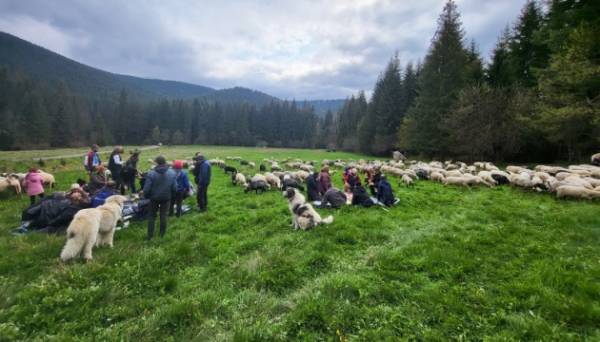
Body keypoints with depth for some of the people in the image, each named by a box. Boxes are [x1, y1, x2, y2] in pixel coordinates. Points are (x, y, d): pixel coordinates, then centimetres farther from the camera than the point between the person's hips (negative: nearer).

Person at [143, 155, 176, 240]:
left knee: (151, 216, 14)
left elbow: (147, 188, -14)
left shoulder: (151, 173, -18)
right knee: (163, 215, 13)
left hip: (154, 198, -2)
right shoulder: (172, 173, -10)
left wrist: (146, 196, 6)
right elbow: (174, 188, -6)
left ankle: (150, 235, 17)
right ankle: (162, 234, 23)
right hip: (166, 198, 2)